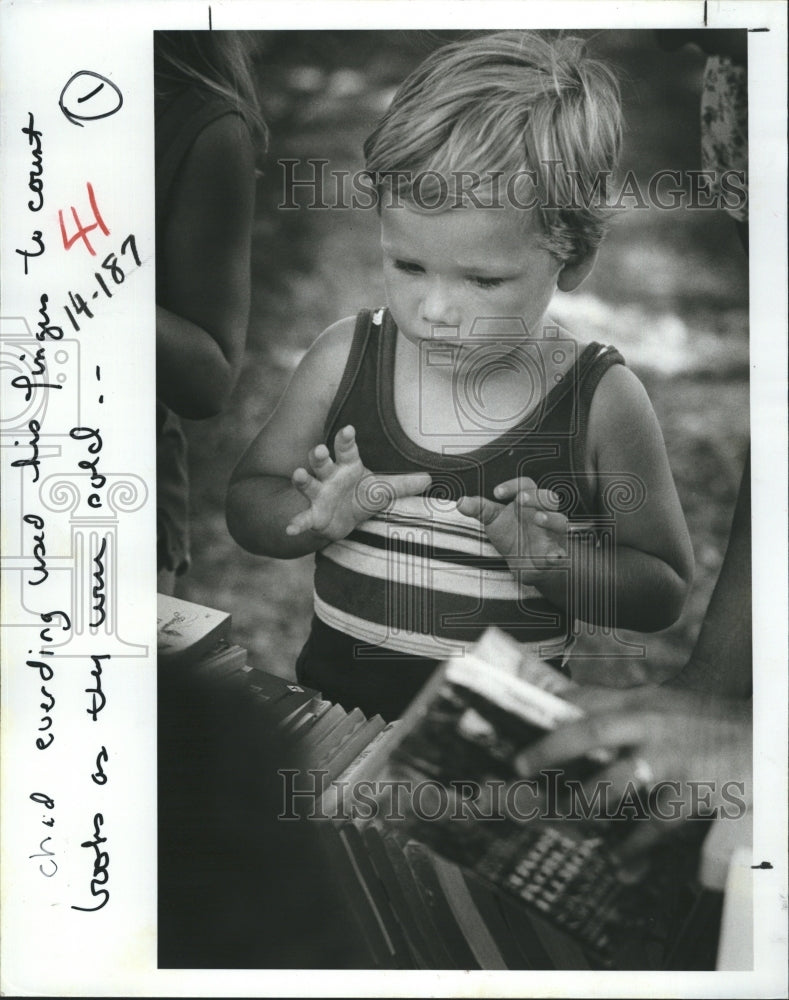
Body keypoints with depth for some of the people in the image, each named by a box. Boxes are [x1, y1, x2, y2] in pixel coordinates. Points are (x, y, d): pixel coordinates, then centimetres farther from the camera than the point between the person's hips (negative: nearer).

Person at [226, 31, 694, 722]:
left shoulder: (601, 400, -11)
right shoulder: (346, 357, -5)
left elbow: (665, 591, -1)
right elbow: (247, 503, 6)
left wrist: (555, 565, -19)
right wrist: (315, 516, -15)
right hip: (332, 702, -1)